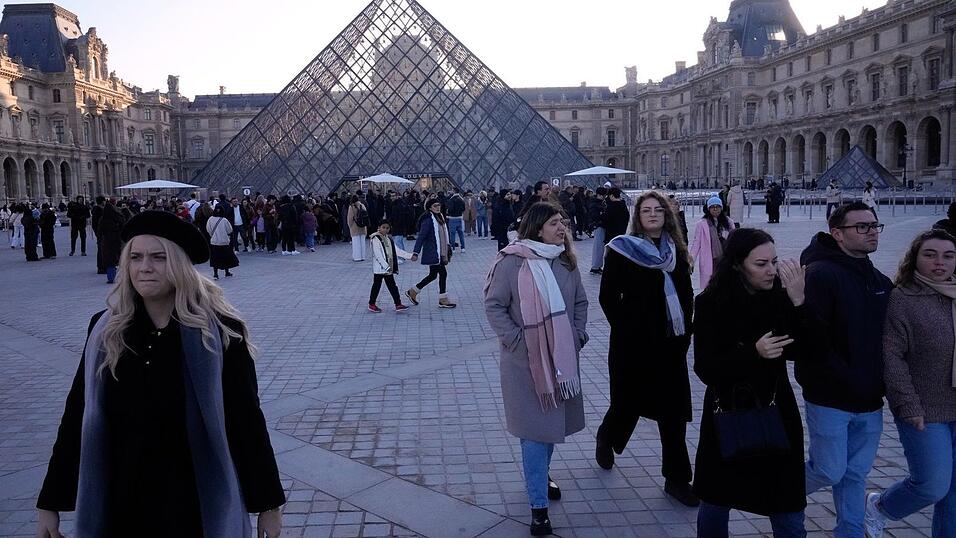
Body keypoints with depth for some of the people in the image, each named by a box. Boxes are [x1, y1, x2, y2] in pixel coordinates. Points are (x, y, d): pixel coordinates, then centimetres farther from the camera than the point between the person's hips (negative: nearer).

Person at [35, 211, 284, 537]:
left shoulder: (219, 331, -14)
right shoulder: (105, 331, -4)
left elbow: (246, 419, -10)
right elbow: (77, 417, 3)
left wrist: (268, 503, -6)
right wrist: (49, 503, 7)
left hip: (199, 501, -3)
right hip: (123, 500, 3)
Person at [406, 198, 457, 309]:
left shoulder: (440, 217, 11)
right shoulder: (428, 220, -15)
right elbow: (421, 236, -18)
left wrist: (448, 248, 22)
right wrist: (416, 252, -21)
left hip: (440, 253, 9)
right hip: (433, 253, -9)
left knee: (433, 275, 15)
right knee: (443, 273, -5)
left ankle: (412, 291, 28)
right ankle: (443, 300, 7)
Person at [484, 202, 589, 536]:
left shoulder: (566, 261, 3)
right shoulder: (512, 262, -15)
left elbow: (580, 302, 13)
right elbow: (494, 305, -11)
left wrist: (578, 334, 2)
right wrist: (516, 340, -16)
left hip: (562, 356, 6)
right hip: (525, 359, -5)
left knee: (552, 421, 19)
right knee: (535, 427, 0)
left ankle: (540, 475, 44)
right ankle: (538, 505, 10)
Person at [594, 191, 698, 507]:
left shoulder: (676, 251, 8)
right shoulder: (621, 250, -6)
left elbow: (686, 294, 12)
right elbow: (608, 296, -7)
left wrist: (685, 332, 4)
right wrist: (626, 332, -9)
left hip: (671, 343, 4)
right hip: (635, 344, -4)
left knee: (674, 409, 5)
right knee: (629, 401, 10)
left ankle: (677, 478, 16)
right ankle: (606, 437, 43)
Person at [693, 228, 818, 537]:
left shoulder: (781, 298, -4)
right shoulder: (711, 304, -10)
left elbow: (807, 353, -13)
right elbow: (705, 369, -13)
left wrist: (798, 302, -23)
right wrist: (754, 353, -27)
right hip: (726, 418, -1)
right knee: (715, 505, 16)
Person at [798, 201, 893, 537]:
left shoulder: (880, 281, 11)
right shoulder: (821, 274, -14)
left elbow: (887, 336, 18)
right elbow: (811, 339, -20)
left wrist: (881, 381, 5)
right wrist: (848, 380, -18)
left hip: (869, 401, 7)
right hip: (830, 399, -7)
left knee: (855, 475, 14)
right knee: (830, 471, 0)